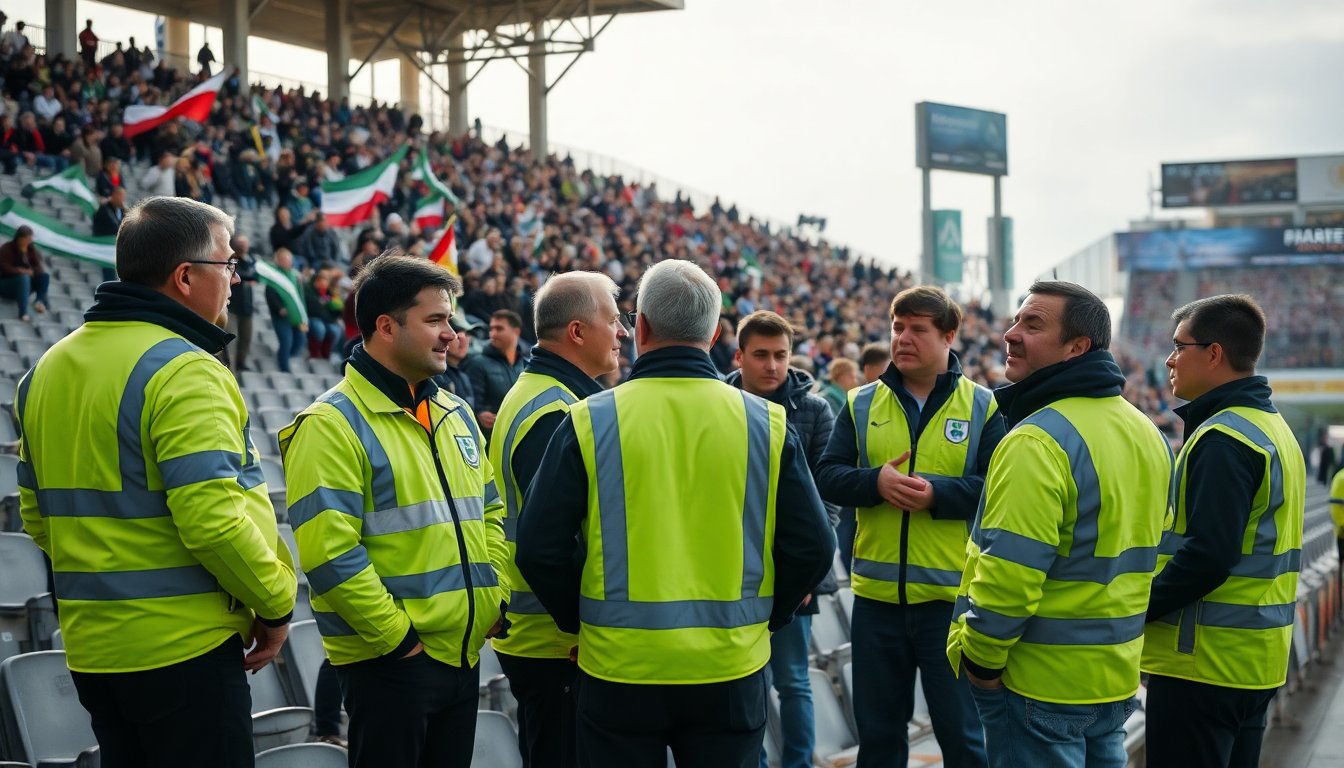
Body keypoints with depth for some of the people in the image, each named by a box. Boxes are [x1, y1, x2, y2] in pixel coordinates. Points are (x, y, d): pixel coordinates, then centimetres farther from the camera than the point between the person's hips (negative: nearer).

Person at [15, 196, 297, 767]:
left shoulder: (49, 369, 11)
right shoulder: (184, 371, -16)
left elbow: (38, 511, 16)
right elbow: (212, 521, -24)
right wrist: (276, 604, -10)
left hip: (90, 646, 8)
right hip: (181, 648, -8)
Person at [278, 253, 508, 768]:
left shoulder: (456, 415, 13)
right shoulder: (332, 425, -13)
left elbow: (489, 513, 20)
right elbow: (329, 554, -20)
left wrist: (494, 599, 7)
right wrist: (396, 637, -17)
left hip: (464, 651, 8)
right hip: (388, 661, -8)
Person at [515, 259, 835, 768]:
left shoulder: (590, 422, -8)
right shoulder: (765, 424, -3)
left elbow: (540, 549, -6)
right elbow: (811, 548, 0)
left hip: (617, 671, -1)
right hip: (731, 671, 1)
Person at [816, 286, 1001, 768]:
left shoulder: (982, 406, 0)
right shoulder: (861, 403, 7)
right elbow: (828, 476, 2)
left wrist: (937, 492, -20)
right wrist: (875, 482, -17)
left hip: (950, 595, -3)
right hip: (876, 595, 3)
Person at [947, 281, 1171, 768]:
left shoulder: (1038, 440, -21)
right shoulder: (1146, 433, 8)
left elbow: (1009, 573, -25)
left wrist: (979, 656, -12)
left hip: (1040, 679, -8)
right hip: (1117, 672, 8)